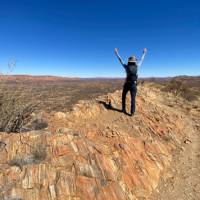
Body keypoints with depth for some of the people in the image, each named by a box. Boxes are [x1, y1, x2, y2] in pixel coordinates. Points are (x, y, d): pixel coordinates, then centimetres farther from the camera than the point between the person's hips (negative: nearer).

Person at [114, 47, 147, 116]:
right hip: (133, 85, 0)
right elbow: (141, 60, 19)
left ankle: (124, 109, 19)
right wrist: (144, 52, 35)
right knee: (133, 99, 1)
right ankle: (132, 112, -4)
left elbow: (120, 60, 9)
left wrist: (116, 52, 20)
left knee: (123, 96, 19)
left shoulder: (126, 66, -1)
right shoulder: (136, 66, 2)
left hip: (127, 84, 0)